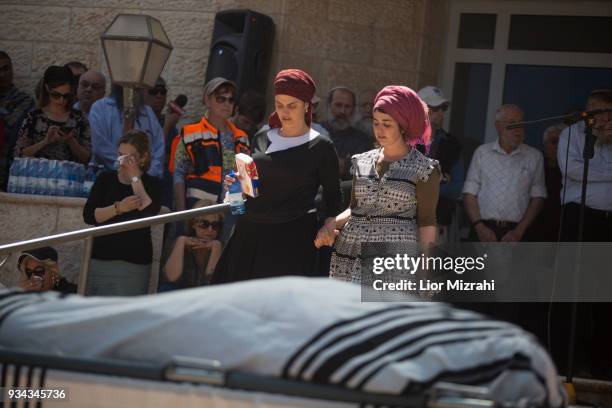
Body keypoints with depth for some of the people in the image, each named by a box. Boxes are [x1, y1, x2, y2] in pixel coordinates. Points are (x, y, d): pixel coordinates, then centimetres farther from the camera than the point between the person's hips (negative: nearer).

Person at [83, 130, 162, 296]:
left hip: (134, 265, -3)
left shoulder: (152, 184, 4)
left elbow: (149, 212, -16)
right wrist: (118, 208, -18)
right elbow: (89, 215, -2)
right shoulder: (105, 179, 9)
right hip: (99, 259, 3)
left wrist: (135, 178, -10)